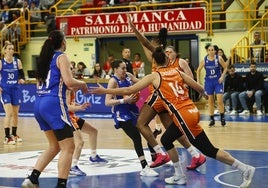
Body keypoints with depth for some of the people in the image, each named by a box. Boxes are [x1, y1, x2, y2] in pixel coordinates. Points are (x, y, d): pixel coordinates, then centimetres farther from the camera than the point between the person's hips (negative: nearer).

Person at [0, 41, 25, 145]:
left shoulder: (17, 61, 2)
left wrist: (22, 80, -16)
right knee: (9, 113, -14)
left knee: (15, 113, 12)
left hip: (15, 90, 4)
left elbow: (22, 74, 5)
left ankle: (14, 134, 28)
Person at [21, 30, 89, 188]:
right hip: (54, 104, -8)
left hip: (40, 103, 9)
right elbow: (69, 81, -17)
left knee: (55, 146, 19)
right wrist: (82, 84, 4)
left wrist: (73, 87, 25)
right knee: (68, 147, -4)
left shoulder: (45, 57, 19)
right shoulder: (61, 57, -4)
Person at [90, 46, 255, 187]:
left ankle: (245, 169, 1)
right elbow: (199, 88, 14)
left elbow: (129, 90, -1)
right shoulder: (178, 72, 14)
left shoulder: (154, 76, 0)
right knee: (166, 140, 20)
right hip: (191, 111, 7)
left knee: (209, 150, 2)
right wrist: (205, 95, 38)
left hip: (184, 115, -7)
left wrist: (105, 91, 8)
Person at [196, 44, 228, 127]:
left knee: (220, 101, -8)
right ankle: (212, 119, 15)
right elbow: (198, 70, 8)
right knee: (210, 101, 7)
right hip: (208, 82, 2)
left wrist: (222, 77, -10)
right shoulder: (204, 60, -3)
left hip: (218, 81, -2)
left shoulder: (219, 58, -7)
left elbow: (225, 68, 2)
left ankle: (222, 118, 8)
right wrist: (198, 81, 3)